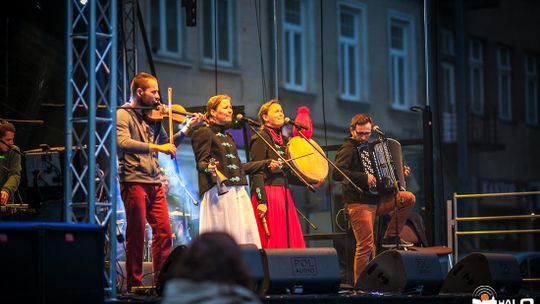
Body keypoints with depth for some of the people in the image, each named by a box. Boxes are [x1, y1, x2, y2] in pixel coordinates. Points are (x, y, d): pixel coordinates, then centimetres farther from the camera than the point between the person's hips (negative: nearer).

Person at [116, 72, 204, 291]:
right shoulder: (123, 115, -5)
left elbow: (168, 144, 22)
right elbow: (123, 143, -23)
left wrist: (188, 127, 12)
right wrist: (156, 147, -27)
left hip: (154, 183, 7)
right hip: (134, 181, -7)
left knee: (164, 232, 4)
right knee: (136, 234, -3)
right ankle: (134, 284, 4)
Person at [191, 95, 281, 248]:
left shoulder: (228, 136, 24)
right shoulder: (204, 133, -1)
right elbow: (201, 163, -10)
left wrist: (267, 163, 29)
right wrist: (209, 168, -33)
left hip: (239, 192, 8)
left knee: (247, 237, 0)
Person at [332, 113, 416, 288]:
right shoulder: (348, 149, -7)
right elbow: (336, 173, -23)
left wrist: (400, 173, 17)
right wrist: (363, 177, -29)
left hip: (376, 200, 8)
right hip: (359, 203, -8)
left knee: (409, 198, -1)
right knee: (365, 246, -10)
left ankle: (391, 236, 4)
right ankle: (360, 286, -2)